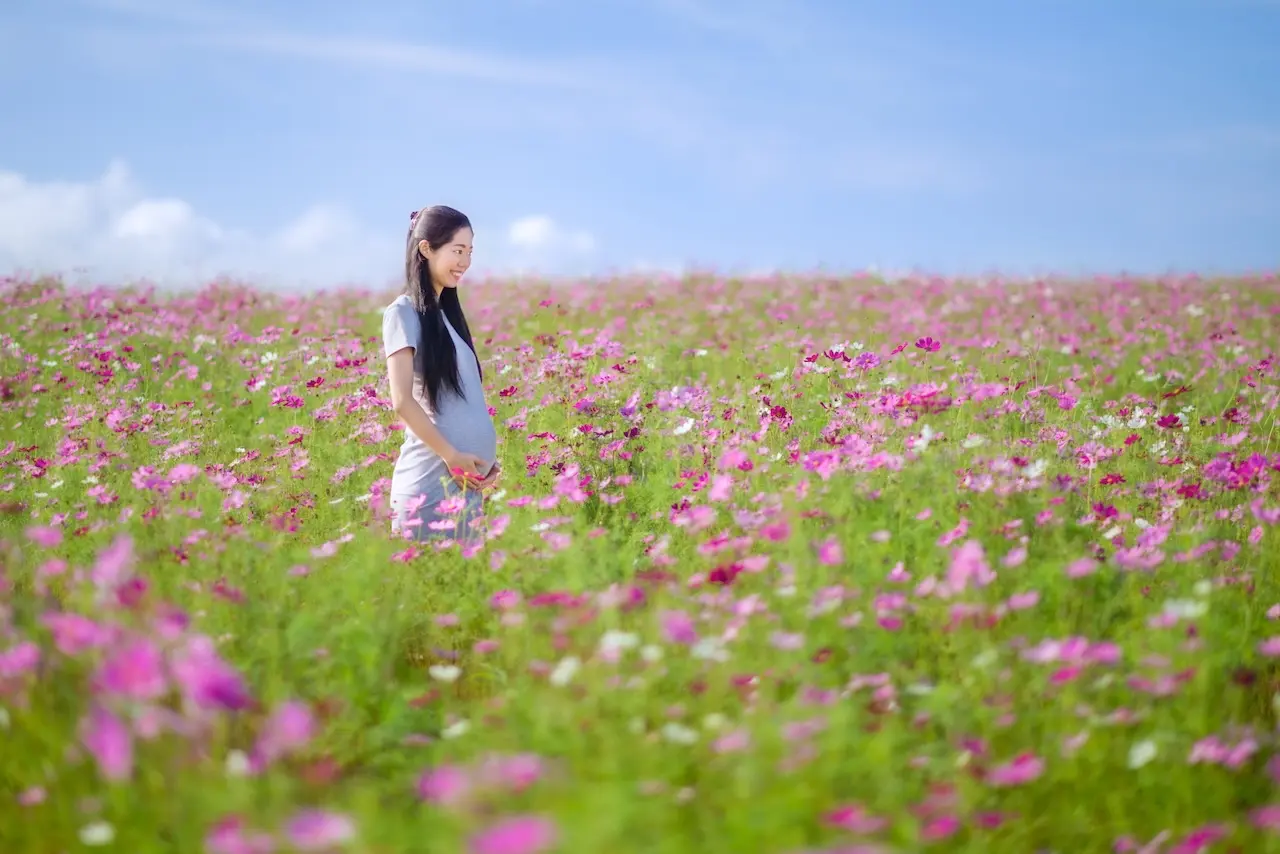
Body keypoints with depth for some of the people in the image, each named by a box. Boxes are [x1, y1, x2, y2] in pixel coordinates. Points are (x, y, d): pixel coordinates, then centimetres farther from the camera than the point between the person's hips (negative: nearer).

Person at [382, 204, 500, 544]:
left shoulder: (448, 312, 17)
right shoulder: (403, 312, -6)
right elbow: (402, 401, -14)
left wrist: (485, 458, 6)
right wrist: (451, 456, -14)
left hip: (468, 477, 8)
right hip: (431, 477, -8)